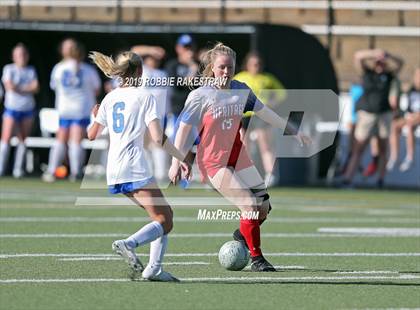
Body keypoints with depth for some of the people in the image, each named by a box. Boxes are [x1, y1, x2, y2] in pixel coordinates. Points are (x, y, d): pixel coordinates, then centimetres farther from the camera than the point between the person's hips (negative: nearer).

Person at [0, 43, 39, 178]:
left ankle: (18, 169, 7)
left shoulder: (31, 70, 10)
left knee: (23, 139, 3)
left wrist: (19, 88, -13)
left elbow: (36, 88, 0)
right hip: (12, 107, -4)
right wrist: (28, 88, -8)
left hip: (27, 109, 4)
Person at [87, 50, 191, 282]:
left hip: (114, 172, 7)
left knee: (165, 215, 15)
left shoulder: (110, 98, 14)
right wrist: (182, 159, -4)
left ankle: (154, 268, 1)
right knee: (164, 222, -8)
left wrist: (96, 116, 43)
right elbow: (158, 138, -11)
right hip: (135, 168, -7)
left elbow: (92, 134, 22)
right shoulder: (145, 97, -3)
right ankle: (128, 244, -32)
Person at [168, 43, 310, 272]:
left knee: (264, 206, 3)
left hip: (239, 157, 6)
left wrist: (292, 131, 19)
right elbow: (183, 129, -7)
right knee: (250, 205, -18)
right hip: (215, 163, -6)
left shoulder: (241, 90, 5)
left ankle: (242, 235, 33)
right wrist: (175, 164, -11)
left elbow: (264, 113, 17)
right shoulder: (200, 96, -10)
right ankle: (256, 258, -6)